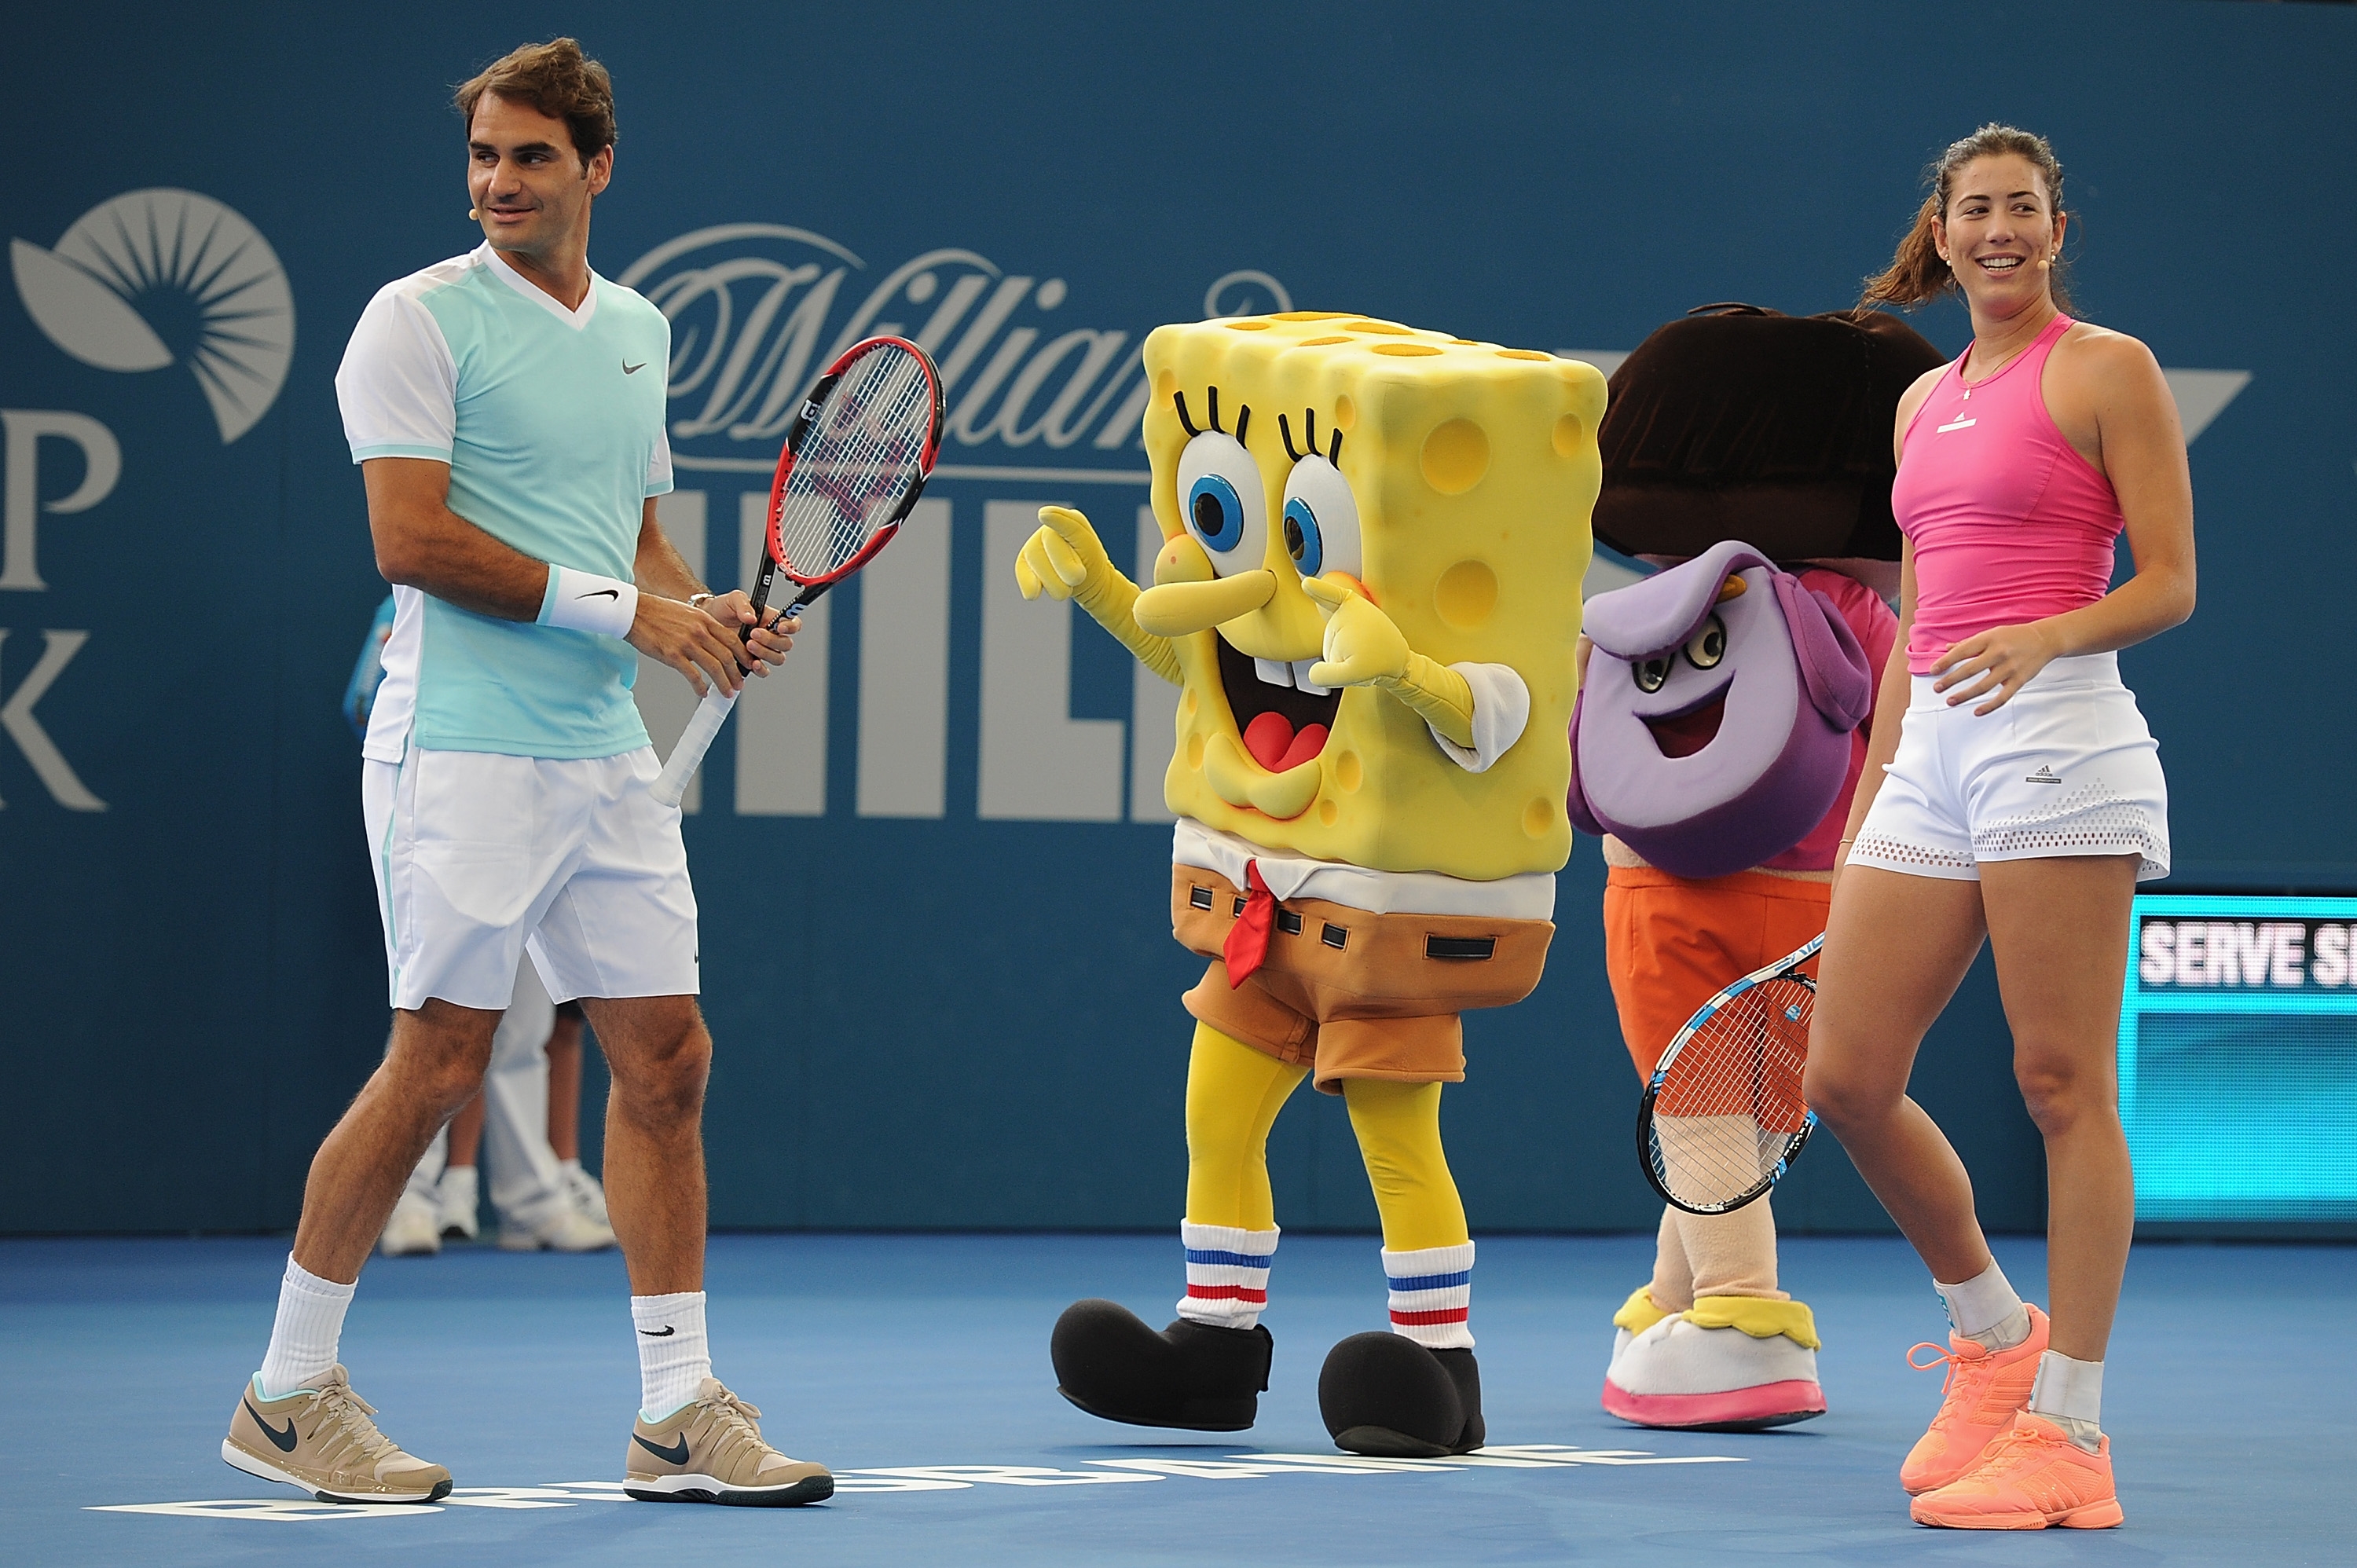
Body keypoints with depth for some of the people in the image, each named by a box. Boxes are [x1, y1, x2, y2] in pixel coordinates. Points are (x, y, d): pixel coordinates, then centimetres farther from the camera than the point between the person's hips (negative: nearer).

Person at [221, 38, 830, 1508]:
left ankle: (680, 1414, 11)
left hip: (605, 754, 7)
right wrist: (623, 609, -15)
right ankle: (288, 1395, 6)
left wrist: (710, 615, 2)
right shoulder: (421, 320, -6)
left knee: (667, 1055, 5)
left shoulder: (638, 329, 16)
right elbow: (415, 540, -14)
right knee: (439, 1061, -6)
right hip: (463, 746, -7)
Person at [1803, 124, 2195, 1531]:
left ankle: (2068, 1434, -5)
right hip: (1932, 748, 7)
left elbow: (2171, 585, -4)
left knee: (2063, 1083, -7)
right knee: (1847, 1077, 2)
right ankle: (1995, 1335, 21)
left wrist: (2047, 637, -21)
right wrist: (1870, 802, 23)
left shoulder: (2108, 369, 2)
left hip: (2058, 731, -7)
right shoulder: (1925, 403, 21)